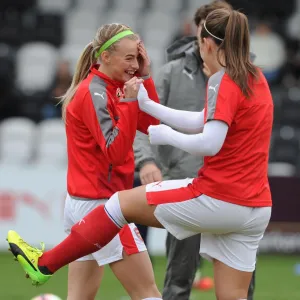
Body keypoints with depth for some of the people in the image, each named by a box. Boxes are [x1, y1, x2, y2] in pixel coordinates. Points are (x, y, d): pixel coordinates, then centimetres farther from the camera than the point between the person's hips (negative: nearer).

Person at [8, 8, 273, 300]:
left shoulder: (223, 82, -12)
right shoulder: (255, 77, 14)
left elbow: (209, 143, -24)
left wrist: (167, 136, -7)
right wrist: (147, 105, 24)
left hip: (218, 199, -8)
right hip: (256, 207, 8)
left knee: (123, 202, 9)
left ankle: (45, 264, 18)